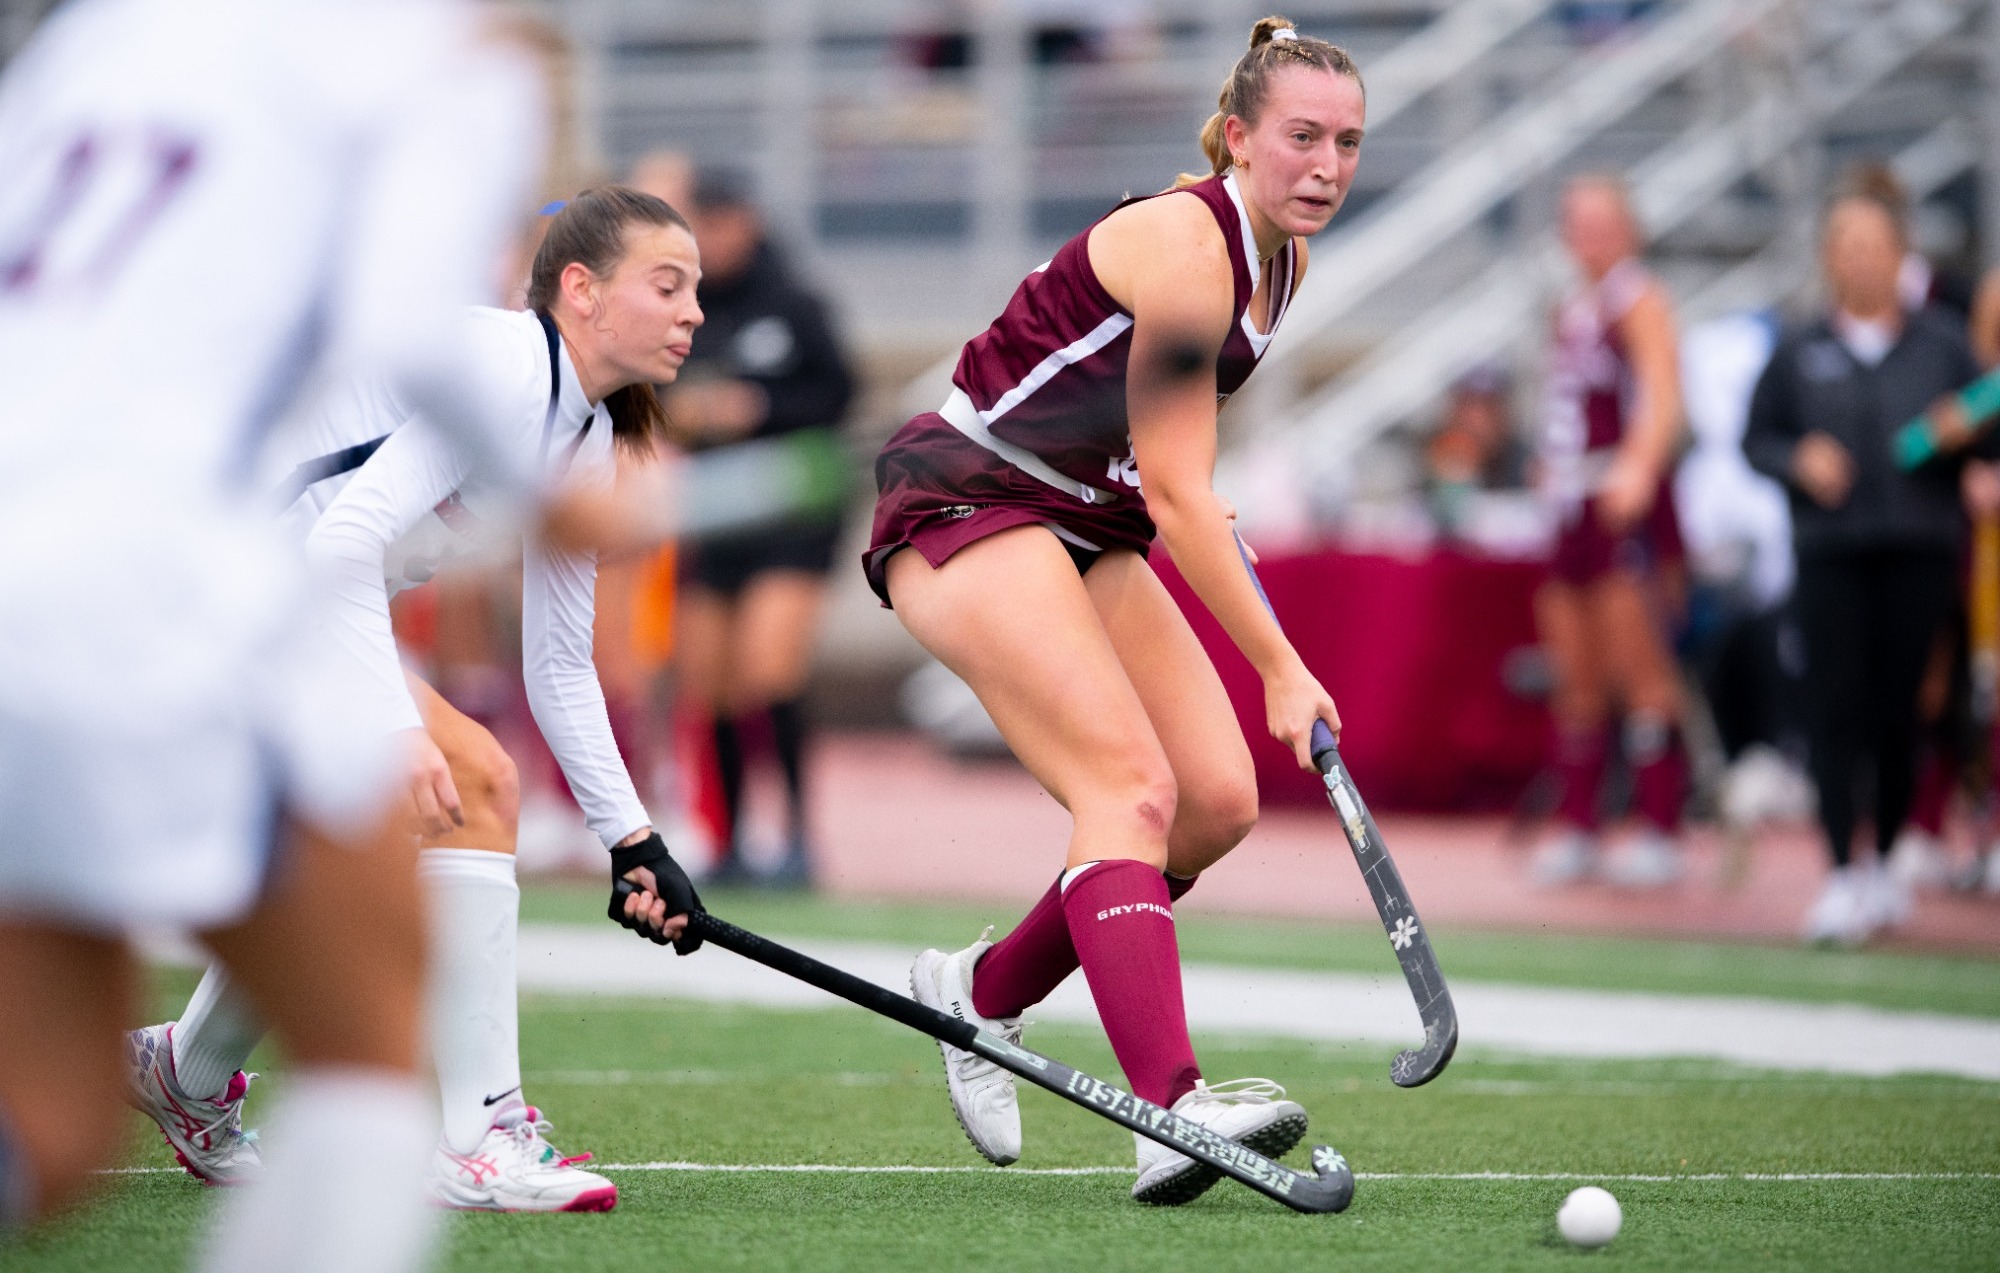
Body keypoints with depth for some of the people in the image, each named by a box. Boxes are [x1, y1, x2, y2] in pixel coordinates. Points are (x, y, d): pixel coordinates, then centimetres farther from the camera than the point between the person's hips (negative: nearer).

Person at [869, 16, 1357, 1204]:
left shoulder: (1282, 263, 6)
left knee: (1220, 801, -3)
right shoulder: (1186, 243, -22)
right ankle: (1174, 1109, -38)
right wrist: (1282, 668, -21)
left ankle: (982, 992, 15)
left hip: (1082, 527, 9)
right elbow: (1176, 493, -22)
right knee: (1131, 786, -24)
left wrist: (1207, 517, 12)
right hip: (966, 500, -9)